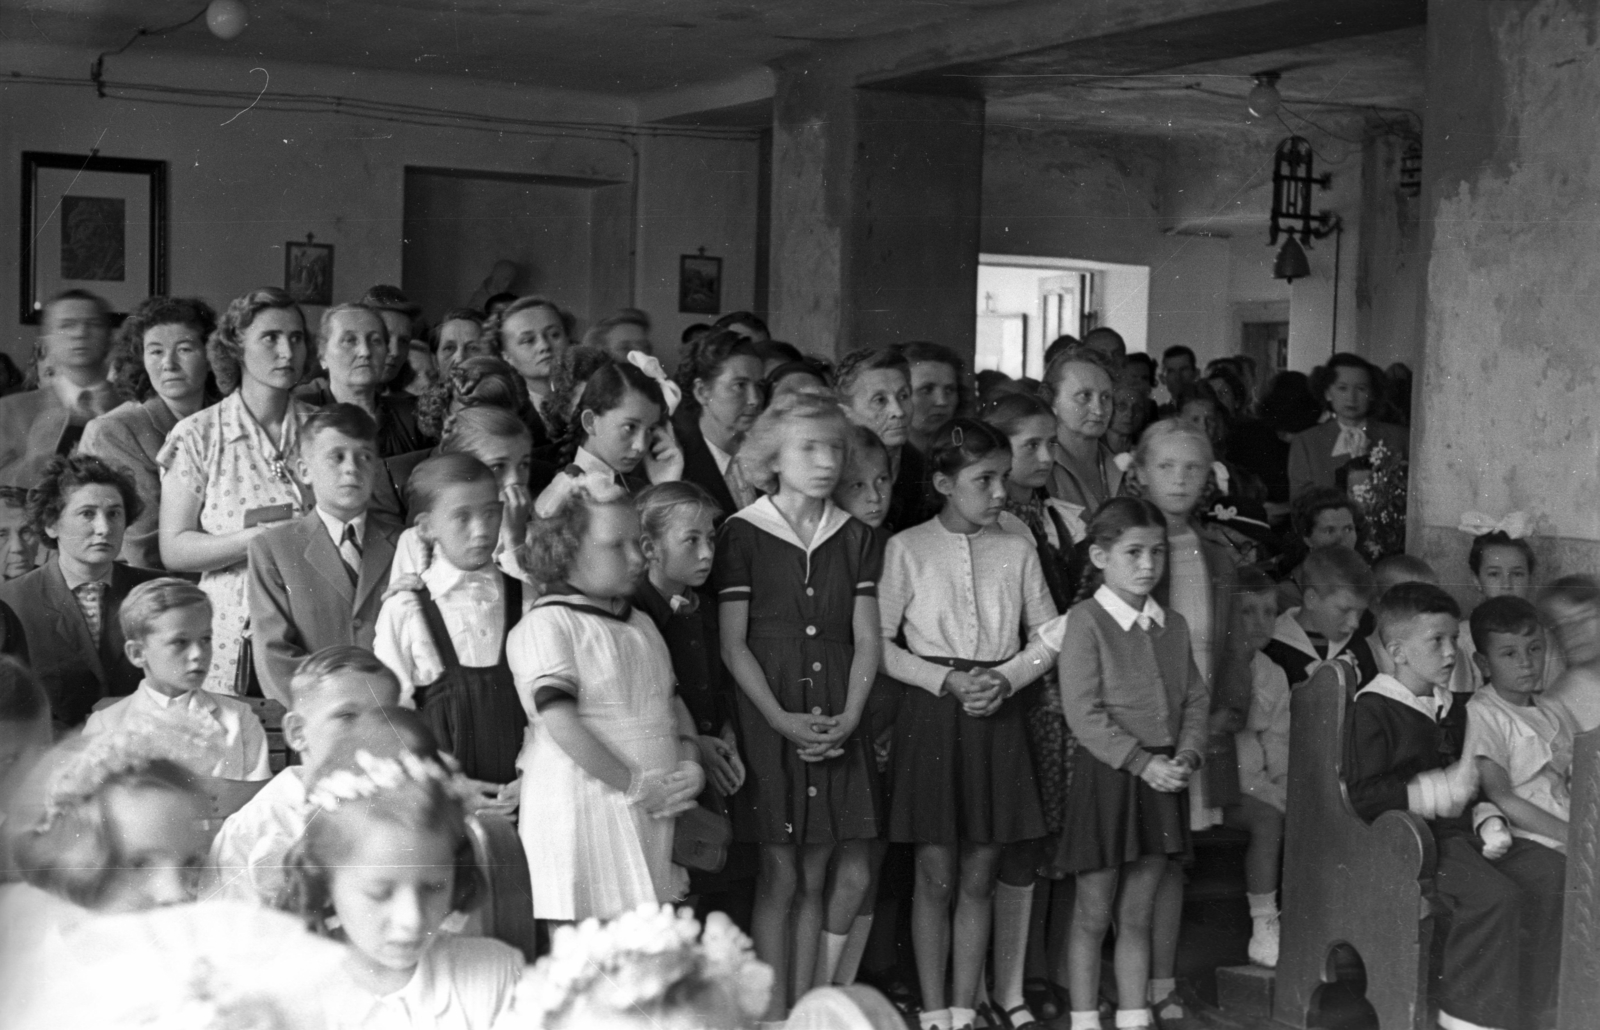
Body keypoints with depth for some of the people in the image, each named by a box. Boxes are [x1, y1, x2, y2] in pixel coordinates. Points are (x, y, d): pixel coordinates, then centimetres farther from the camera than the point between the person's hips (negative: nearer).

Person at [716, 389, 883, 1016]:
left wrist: (850, 716, -8)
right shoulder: (743, 534, -2)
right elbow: (733, 645, -5)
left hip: (838, 722, 4)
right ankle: (775, 1014, 9)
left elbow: (866, 640, 6)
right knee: (780, 874, 0)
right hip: (768, 719, -3)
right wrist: (781, 719, -14)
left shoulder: (855, 539, 10)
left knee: (816, 876, 7)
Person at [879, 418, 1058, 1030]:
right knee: (936, 876, 2)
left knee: (978, 878, 8)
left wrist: (1006, 678, -9)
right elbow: (880, 643, -5)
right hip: (931, 713, -3)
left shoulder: (1017, 551, 6)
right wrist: (948, 680, -14)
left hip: (998, 718, 3)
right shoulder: (907, 549, -3)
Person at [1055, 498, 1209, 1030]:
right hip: (1107, 774, -5)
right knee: (1094, 913, 5)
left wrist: (1187, 755, -8)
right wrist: (1142, 763, -18)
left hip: (1163, 776, 5)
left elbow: (1196, 700, 10)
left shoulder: (1173, 625, 9)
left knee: (1137, 915, 12)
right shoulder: (1086, 621, -10)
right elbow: (1084, 713, -16)